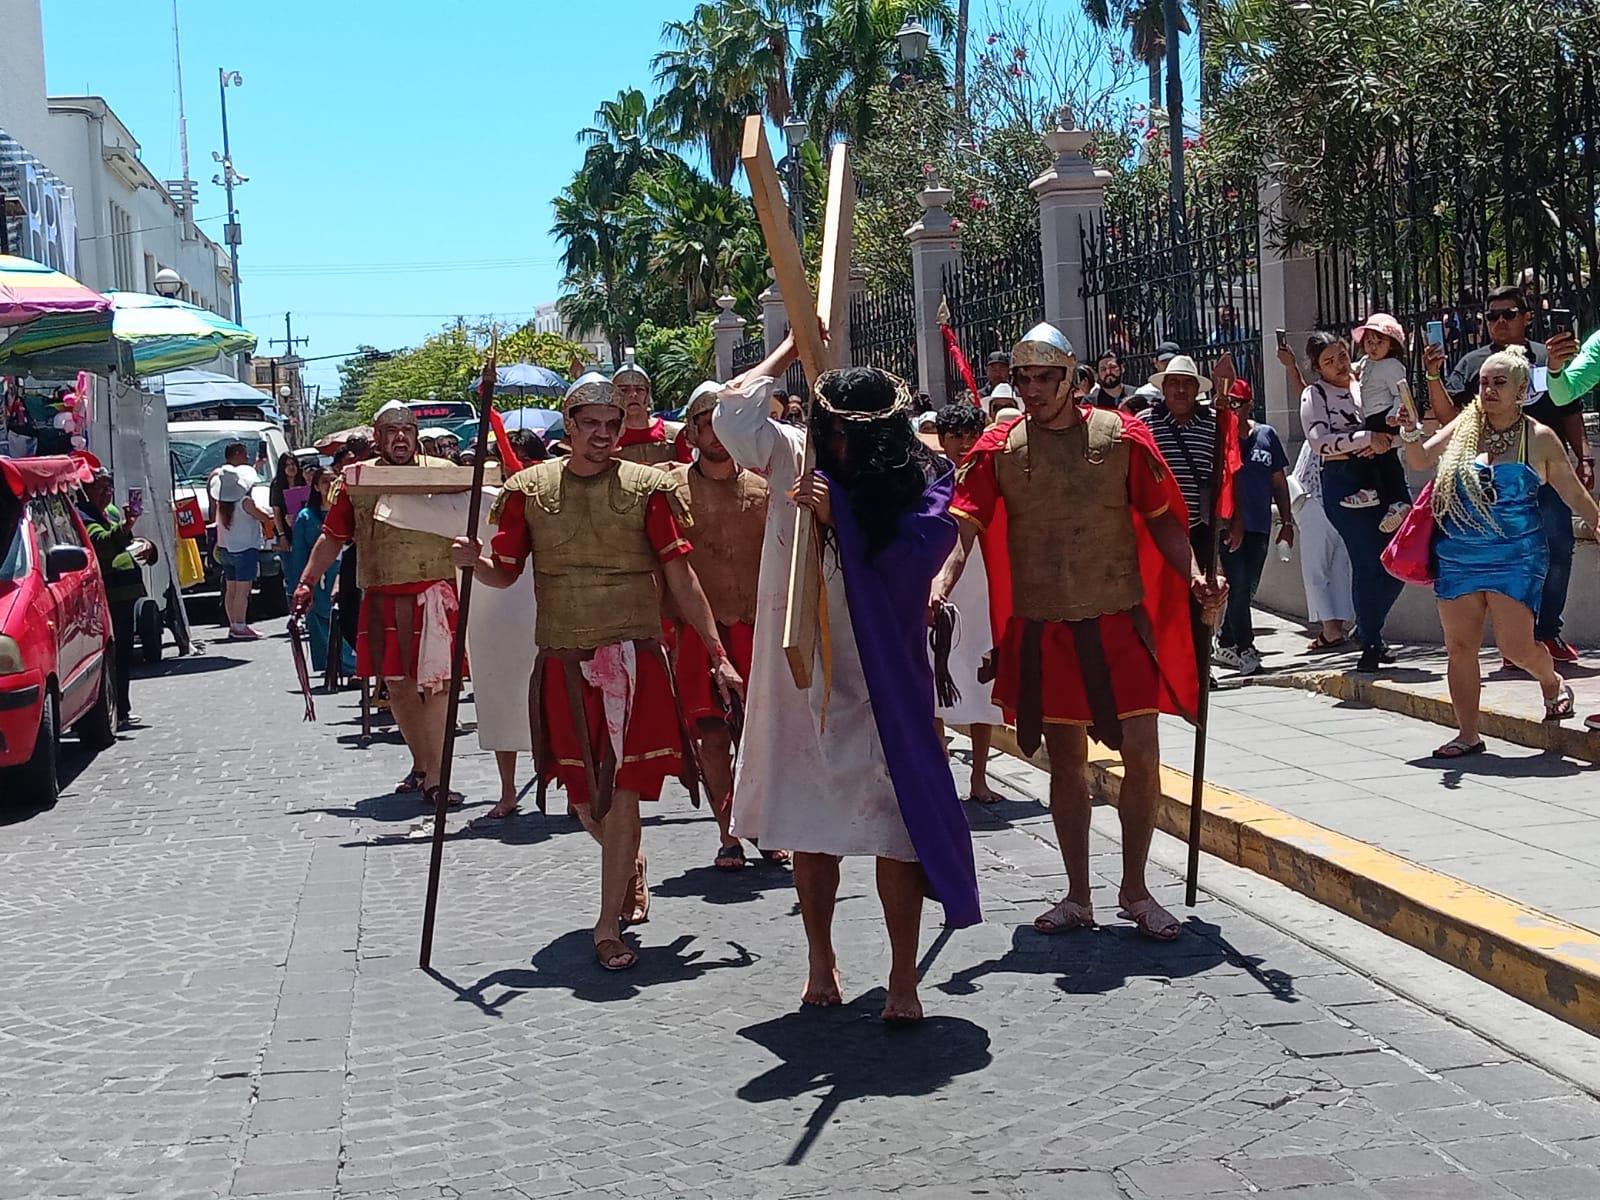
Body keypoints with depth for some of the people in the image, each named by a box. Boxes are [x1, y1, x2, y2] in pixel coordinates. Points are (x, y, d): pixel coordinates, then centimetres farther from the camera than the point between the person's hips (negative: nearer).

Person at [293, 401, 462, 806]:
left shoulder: (441, 472, 3)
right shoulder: (354, 481, 9)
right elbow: (332, 537, 13)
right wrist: (307, 582, 7)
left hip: (433, 593, -3)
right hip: (381, 598, 3)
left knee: (434, 682, -8)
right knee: (397, 682, 9)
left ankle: (435, 777, -6)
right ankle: (420, 763, 26)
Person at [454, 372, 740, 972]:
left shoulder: (645, 486, 0)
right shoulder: (529, 488, 4)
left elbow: (680, 575, -1)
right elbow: (505, 572, 7)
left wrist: (718, 655, -4)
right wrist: (474, 562, -17)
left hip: (633, 658, -2)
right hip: (563, 661, 2)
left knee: (622, 789, -6)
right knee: (583, 793, 10)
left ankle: (609, 928, 1)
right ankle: (631, 865, 41)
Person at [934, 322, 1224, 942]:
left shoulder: (1121, 436, -2)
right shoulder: (1000, 447, 0)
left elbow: (1161, 518, 2)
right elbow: (965, 525, -8)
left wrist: (1194, 574, -13)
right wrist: (943, 582, -26)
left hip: (1118, 620, -1)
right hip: (1041, 628, 1)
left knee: (1142, 754, -1)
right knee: (1065, 760, 10)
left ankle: (1135, 891, 17)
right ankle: (1078, 897, 22)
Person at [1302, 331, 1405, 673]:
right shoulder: (1314, 395, 2)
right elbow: (1319, 441, -13)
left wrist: (1384, 442, -9)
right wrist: (1367, 438, -18)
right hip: (1342, 481, -5)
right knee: (1367, 561, -10)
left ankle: (1368, 628, 23)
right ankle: (1371, 644, 0)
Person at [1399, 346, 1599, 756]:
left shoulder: (1540, 438, -1)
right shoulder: (1464, 427, 6)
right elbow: (1420, 460, 3)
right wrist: (1410, 429, -15)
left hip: (1514, 557, -3)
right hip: (1458, 554, 3)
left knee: (1515, 645, -8)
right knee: (1459, 646, 2)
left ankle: (1552, 682, 26)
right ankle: (1467, 735, 12)